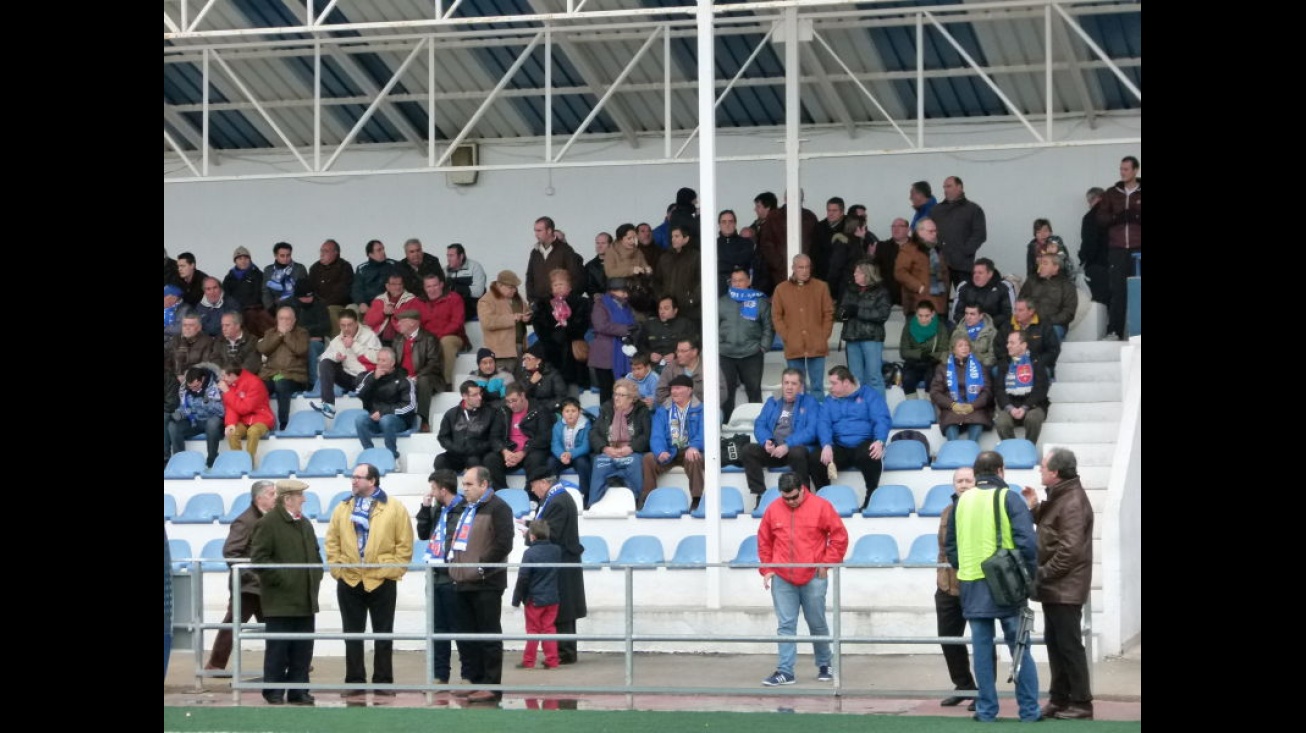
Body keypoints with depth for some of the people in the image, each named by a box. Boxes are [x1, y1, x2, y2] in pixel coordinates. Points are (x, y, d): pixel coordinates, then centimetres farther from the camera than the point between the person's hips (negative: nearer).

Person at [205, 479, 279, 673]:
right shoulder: (245, 522, -15)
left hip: (264, 584, 8)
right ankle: (215, 664, 3)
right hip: (248, 584, -8)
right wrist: (246, 574, -22)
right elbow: (230, 551, -20)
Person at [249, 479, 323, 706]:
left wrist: (316, 576, 11)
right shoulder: (268, 523, -9)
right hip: (280, 601, -7)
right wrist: (281, 578, -17)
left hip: (306, 600, 7)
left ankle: (298, 691, 14)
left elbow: (315, 554, 25)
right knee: (278, 647, -2)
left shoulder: (305, 524, 16)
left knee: (303, 649, 7)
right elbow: (259, 558, -15)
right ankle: (274, 692, 6)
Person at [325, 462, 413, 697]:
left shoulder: (394, 508, -2)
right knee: (352, 634, 7)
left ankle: (383, 682, 12)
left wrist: (395, 570, -8)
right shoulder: (342, 508, 7)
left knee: (383, 634, 5)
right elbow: (332, 541, 9)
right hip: (349, 581, 3)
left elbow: (405, 543, -3)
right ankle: (354, 682, 14)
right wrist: (336, 567, -2)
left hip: (382, 581, -3)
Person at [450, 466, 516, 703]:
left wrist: (481, 567, -17)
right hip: (464, 582, 9)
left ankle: (492, 686, -2)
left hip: (486, 583, -9)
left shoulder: (498, 508, -8)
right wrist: (454, 564, 13)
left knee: (489, 636, -4)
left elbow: (503, 544, -16)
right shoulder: (467, 508, 20)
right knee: (468, 635, 10)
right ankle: (475, 681, 17)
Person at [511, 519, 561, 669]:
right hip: (552, 598, 4)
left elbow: (523, 579, -14)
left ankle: (528, 661, 11)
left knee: (533, 630, 4)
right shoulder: (556, 550, 2)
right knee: (549, 628, 9)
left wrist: (516, 599, -4)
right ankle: (551, 661, 7)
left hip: (534, 599, -4)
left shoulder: (530, 553, -14)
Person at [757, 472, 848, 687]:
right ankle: (785, 671, -1)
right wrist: (766, 569, 6)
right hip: (782, 580, 2)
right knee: (785, 626, -1)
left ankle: (825, 665, 26)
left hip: (813, 578, -2)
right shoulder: (773, 510, 4)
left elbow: (840, 536, -1)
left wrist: (827, 563, -5)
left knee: (817, 624, 9)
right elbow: (764, 541, 13)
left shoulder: (821, 507, -4)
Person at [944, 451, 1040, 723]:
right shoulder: (1009, 498, -6)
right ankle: (1029, 710, 5)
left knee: (981, 648, 7)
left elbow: (950, 546, 14)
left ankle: (986, 709, 8)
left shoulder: (962, 501, 8)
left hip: (972, 585, 4)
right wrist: (1029, 576, -3)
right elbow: (1027, 542, -13)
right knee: (1019, 648, 3)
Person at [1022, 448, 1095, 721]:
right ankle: (1060, 700, 21)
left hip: (1065, 588, -10)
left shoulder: (1072, 503, -18)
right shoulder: (1058, 496, 13)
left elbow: (1070, 550, -24)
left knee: (1069, 645, -5)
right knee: (1055, 643, 14)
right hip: (1054, 587, 10)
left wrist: (1043, 574, -17)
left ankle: (1081, 704, 0)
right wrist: (1034, 508, 7)